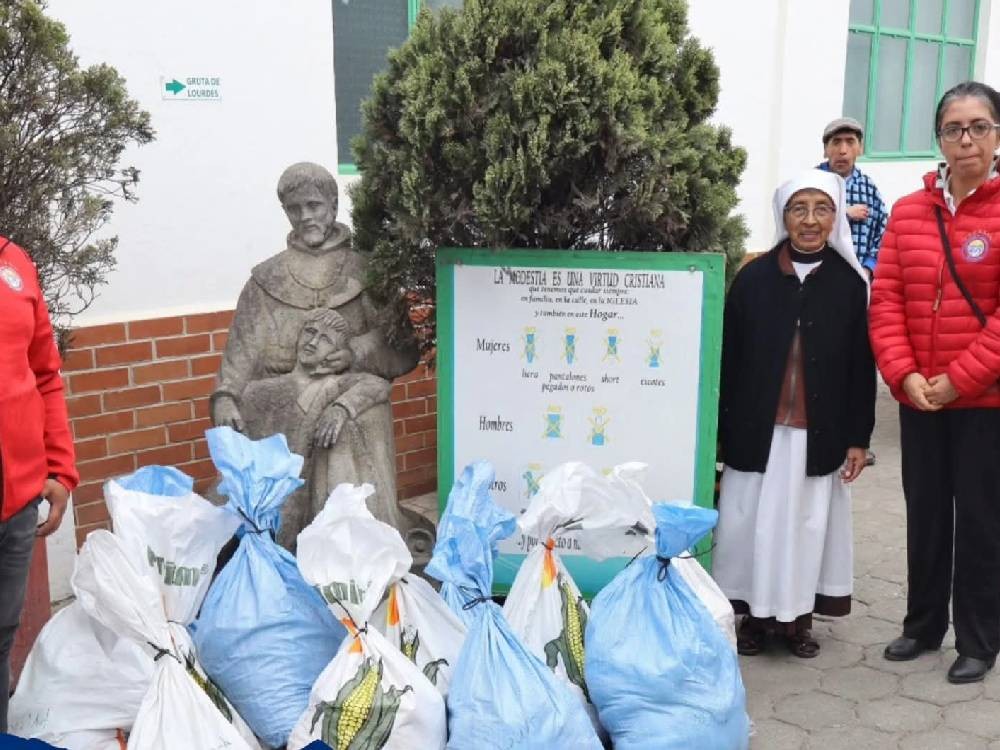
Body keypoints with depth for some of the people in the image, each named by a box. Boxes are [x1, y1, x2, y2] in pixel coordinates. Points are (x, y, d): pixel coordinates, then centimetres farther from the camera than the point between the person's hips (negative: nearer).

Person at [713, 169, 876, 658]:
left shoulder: (852, 282, 0)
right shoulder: (753, 277, 0)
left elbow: (861, 364, 1)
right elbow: (728, 357, 1)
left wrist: (858, 437, -1)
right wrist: (720, 429, -2)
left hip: (819, 433, 0)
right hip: (757, 428, 0)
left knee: (807, 522, 7)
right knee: (755, 521, 6)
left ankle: (799, 617, 22)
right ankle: (756, 615, 20)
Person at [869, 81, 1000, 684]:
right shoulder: (909, 211, 5)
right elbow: (886, 299, 1)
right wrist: (904, 374, -10)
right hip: (920, 398, 4)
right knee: (925, 513, 15)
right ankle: (924, 625, 31)